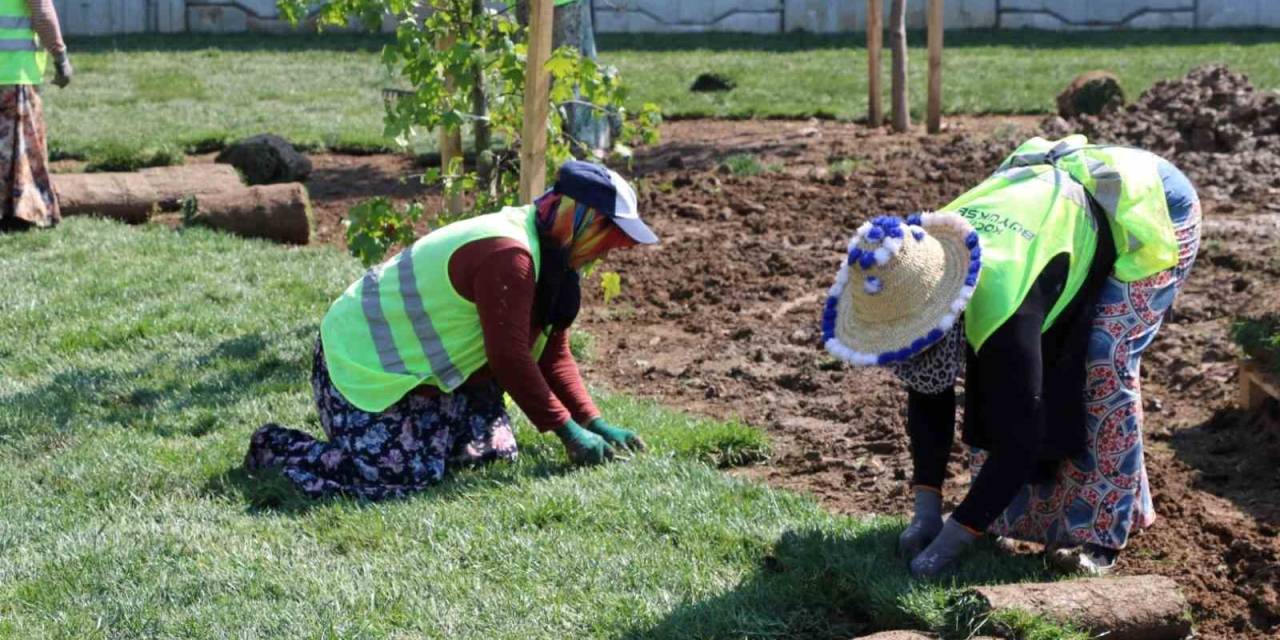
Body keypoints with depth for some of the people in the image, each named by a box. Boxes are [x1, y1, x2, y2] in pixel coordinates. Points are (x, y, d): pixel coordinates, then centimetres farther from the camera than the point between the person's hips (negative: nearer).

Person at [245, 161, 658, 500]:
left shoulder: (546, 254, 6)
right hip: (360, 366, -10)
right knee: (406, 476, -21)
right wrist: (568, 432, -21)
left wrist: (596, 425, 0)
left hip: (419, 364, 11)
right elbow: (510, 358, -29)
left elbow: (553, 355, 9)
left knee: (494, 452, 4)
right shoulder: (507, 254, -28)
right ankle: (276, 450, -3)